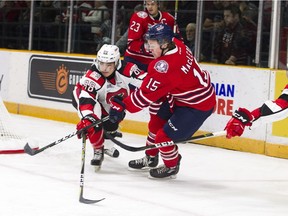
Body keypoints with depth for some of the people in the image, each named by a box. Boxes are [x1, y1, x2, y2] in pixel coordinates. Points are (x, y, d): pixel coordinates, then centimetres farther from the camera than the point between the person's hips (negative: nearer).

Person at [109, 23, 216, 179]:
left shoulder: (165, 66, -33)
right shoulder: (177, 45, -7)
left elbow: (146, 94, -28)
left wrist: (122, 106, -23)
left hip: (198, 105, -10)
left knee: (164, 137, -7)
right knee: (156, 122, 19)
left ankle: (171, 167, 22)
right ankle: (150, 159, 38)